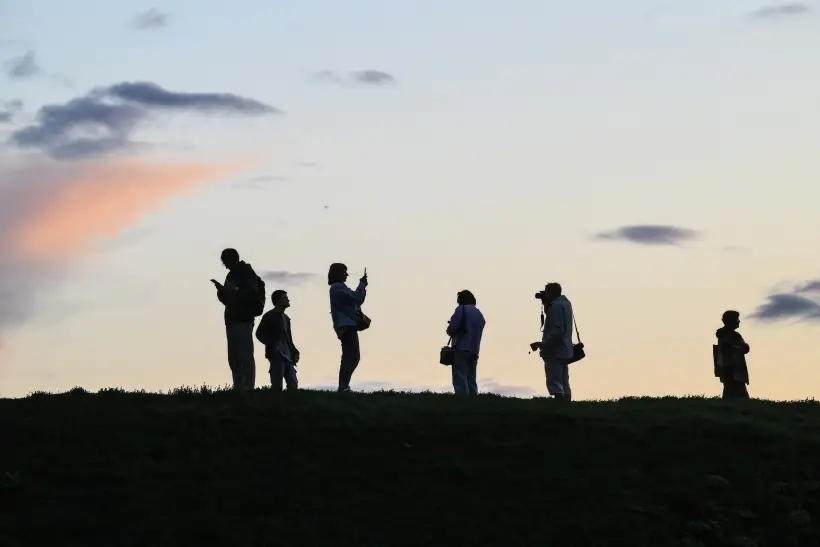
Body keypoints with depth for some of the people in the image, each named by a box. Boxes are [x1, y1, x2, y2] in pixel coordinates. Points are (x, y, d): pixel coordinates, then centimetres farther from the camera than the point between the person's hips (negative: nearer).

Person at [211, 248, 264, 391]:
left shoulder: (248, 274, -3)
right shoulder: (231, 276, 18)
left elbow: (253, 296, -13)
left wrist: (235, 290, -21)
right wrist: (221, 289, 5)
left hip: (244, 321, -8)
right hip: (231, 321, 8)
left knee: (245, 356, -11)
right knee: (234, 358, 3)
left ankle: (248, 388, -13)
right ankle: (239, 388, 3)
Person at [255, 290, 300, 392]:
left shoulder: (286, 318, 21)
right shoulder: (269, 316, 0)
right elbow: (259, 334, -7)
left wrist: (294, 352, 9)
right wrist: (272, 345, -17)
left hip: (288, 356, 7)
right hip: (276, 355, -7)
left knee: (293, 385, 0)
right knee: (277, 385, -13)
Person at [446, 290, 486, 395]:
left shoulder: (462, 309, -1)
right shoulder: (480, 314, 21)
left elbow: (451, 328, -9)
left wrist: (450, 332, 14)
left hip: (461, 348, -7)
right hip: (474, 350, 7)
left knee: (460, 381, -11)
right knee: (471, 381, 7)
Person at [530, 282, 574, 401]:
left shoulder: (556, 306, -16)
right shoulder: (565, 303, 14)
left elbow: (557, 330, -25)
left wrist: (542, 344, -25)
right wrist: (546, 302, 16)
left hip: (555, 351, -10)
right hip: (564, 351, 10)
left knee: (554, 384, -12)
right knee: (564, 384, 11)